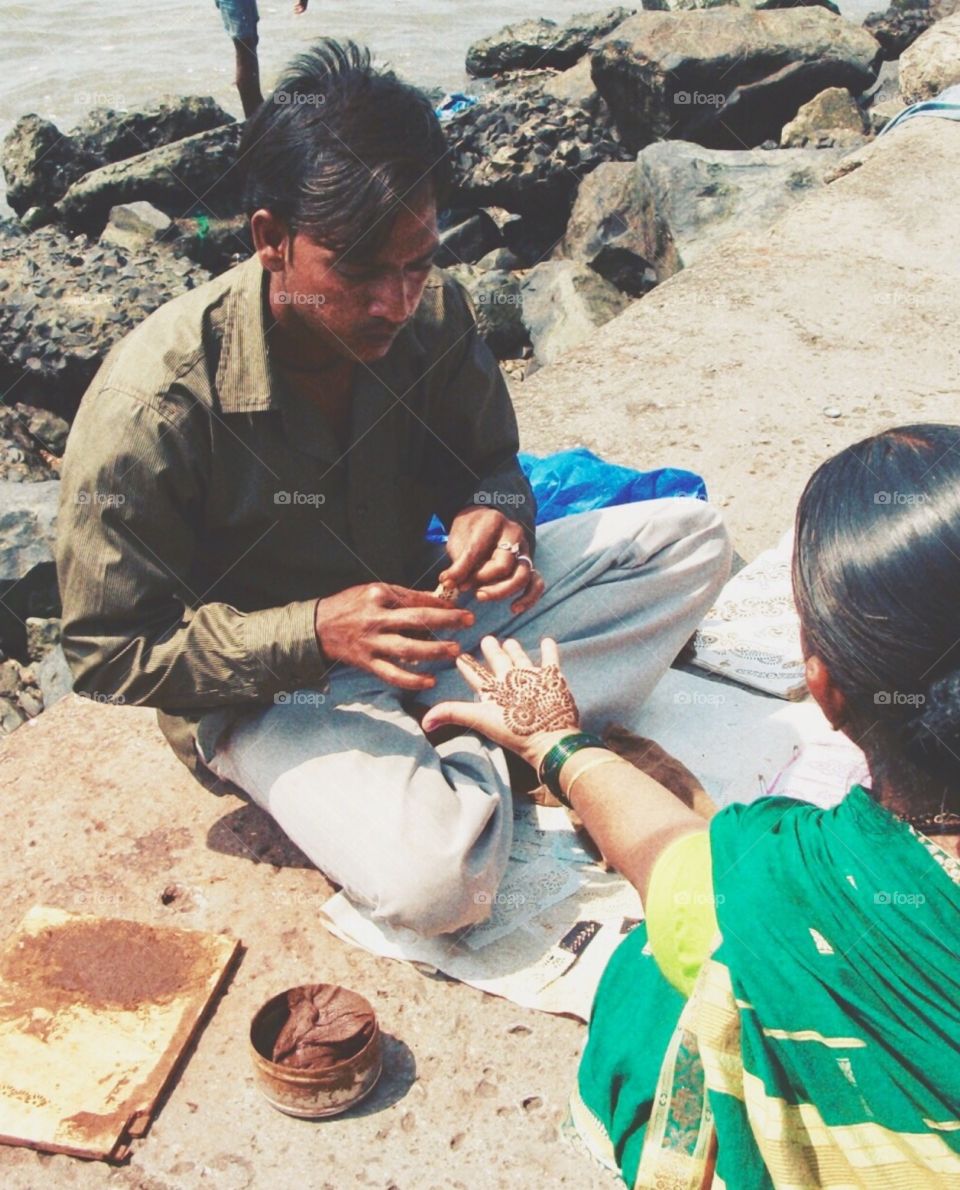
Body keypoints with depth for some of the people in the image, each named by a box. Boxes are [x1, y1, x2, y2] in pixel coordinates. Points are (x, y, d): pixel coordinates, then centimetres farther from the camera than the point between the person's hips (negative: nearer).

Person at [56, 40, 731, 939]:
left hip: (414, 608, 6)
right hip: (266, 689, -5)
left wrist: (493, 519, -19)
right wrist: (313, 632, -31)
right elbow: (107, 654, -18)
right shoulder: (151, 408, -25)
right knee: (436, 879, -34)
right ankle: (503, 734, -3)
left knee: (692, 538, -6)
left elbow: (486, 461, 7)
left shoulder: (429, 315, -10)